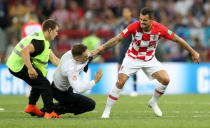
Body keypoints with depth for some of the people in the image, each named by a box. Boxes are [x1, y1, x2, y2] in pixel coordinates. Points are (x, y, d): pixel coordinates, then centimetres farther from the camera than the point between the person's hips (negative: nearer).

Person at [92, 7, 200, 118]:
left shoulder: (159, 29, -21)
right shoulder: (134, 26, -24)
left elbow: (177, 39, -10)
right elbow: (118, 39, -20)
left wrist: (193, 53, -4)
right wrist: (101, 48, -28)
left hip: (150, 59, 2)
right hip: (132, 58, -2)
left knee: (165, 80, -13)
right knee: (120, 83, -14)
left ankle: (153, 102, 13)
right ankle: (107, 111, -1)